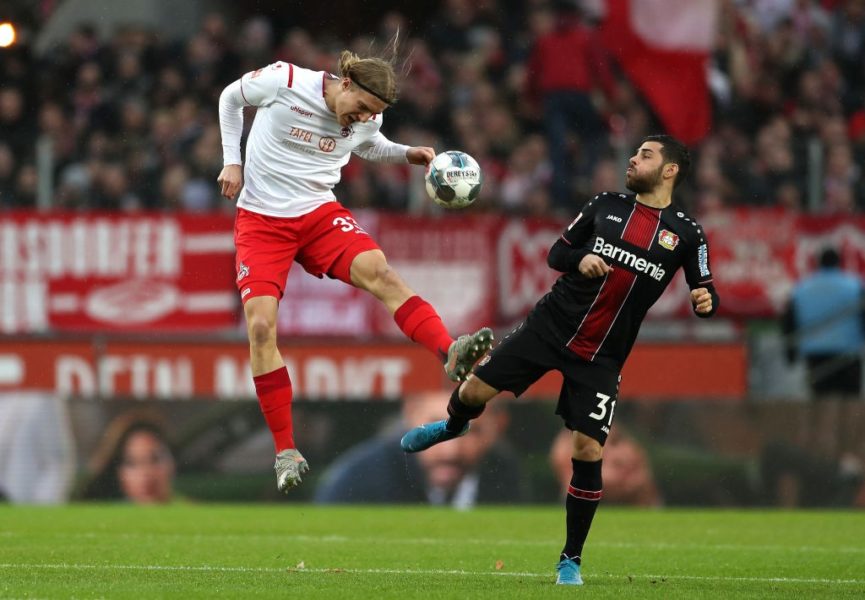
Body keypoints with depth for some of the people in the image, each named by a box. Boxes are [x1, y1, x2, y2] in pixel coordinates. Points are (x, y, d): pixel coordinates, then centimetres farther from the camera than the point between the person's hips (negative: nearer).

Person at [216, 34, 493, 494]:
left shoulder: (367, 120, -3)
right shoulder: (283, 81, -15)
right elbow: (231, 97, 4)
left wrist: (407, 154, 2)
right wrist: (232, 161, -2)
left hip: (320, 213, 2)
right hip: (260, 219, -2)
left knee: (378, 271, -26)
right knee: (261, 327, -16)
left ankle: (451, 356, -44)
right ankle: (286, 451, -9)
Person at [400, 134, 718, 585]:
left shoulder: (686, 234, -1)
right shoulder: (605, 206, 5)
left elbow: (705, 291, 5)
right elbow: (557, 252, 10)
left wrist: (706, 302, -19)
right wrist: (580, 259, -12)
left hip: (601, 357, -2)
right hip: (551, 324, 2)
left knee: (588, 451, -10)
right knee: (476, 389, -3)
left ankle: (571, 560, 6)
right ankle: (453, 425, 37)